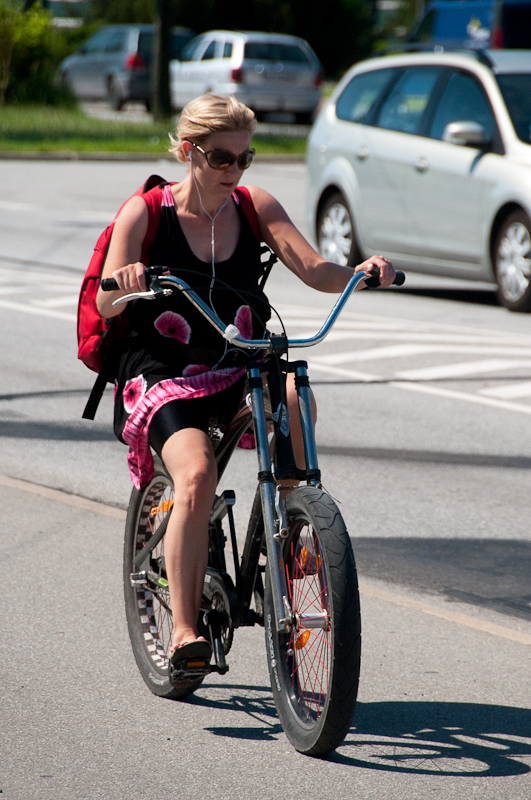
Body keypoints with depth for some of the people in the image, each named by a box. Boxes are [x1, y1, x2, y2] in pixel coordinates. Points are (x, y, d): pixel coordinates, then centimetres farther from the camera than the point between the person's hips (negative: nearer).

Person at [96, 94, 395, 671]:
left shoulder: (255, 208, 4)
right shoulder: (146, 212, -5)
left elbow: (314, 271, -7)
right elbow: (106, 305, -14)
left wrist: (360, 273, -28)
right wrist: (123, 284, -38)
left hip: (239, 373, 3)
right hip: (164, 379, -3)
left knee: (293, 394, -32)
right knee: (197, 476, -29)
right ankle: (183, 629, -22)